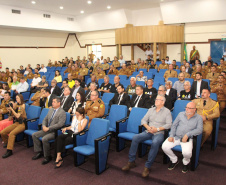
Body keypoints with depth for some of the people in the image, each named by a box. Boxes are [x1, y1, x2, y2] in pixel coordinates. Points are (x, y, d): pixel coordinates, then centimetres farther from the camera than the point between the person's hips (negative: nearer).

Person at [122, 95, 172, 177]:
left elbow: (169, 124, -6)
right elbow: (143, 120, 14)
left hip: (159, 133, -4)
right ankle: (131, 162, -11)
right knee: (135, 138, -20)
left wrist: (157, 129, -16)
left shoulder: (167, 111, 5)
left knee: (155, 143, -37)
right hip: (148, 131, 4)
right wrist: (148, 127, -6)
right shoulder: (151, 110, 19)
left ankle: (147, 167, -27)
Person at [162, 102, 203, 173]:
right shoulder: (181, 114, 12)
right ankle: (174, 160, 12)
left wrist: (187, 134, -20)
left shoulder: (198, 118, 4)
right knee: (164, 147, -19)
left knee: (187, 152, -32)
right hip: (176, 137, 3)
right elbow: (174, 125, 12)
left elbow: (199, 130, -9)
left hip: (187, 139, -3)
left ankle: (186, 162, 9)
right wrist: (171, 136, -2)